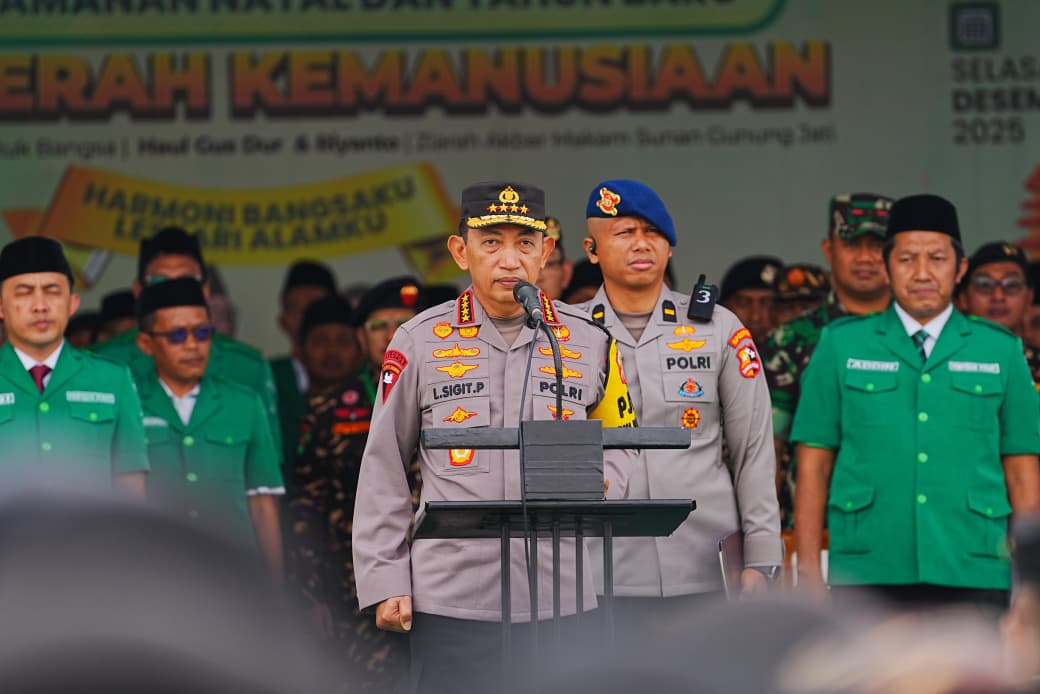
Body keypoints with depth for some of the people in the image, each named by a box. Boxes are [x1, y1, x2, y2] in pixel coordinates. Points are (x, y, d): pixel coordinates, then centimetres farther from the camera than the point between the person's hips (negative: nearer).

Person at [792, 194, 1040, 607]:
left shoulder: (1001, 351, 10)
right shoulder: (841, 345, 9)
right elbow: (813, 468, 7)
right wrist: (809, 577, 0)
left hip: (972, 582, 1)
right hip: (867, 579, 0)